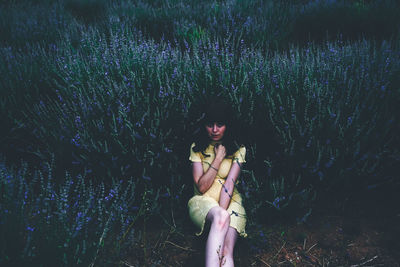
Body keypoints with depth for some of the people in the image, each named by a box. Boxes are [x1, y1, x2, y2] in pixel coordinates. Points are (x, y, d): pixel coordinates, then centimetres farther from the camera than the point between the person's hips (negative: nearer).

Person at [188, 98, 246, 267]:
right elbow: (201, 187, -6)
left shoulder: (237, 150, 3)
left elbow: (229, 184, -10)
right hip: (203, 202, 0)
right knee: (221, 216, -37)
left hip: (230, 202, 1)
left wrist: (221, 213, -22)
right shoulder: (197, 148, 3)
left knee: (226, 252, -26)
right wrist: (219, 158, -11)